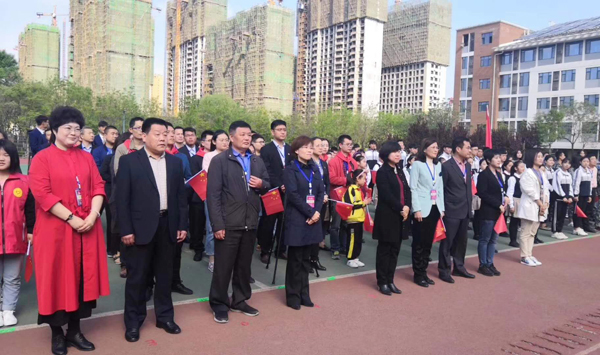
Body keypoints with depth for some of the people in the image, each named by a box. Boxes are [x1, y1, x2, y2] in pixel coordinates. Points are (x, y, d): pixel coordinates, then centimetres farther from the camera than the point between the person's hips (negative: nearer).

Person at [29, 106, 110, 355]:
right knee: (57, 278, 5)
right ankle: (57, 334, 20)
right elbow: (42, 194, -12)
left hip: (87, 228, 4)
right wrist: (71, 218, -17)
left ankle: (74, 330, 22)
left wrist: (92, 216, -10)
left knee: (81, 277, 9)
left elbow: (98, 187, 5)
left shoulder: (86, 158, 10)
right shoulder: (42, 158, -4)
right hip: (56, 230, -4)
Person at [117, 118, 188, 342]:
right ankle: (133, 321, 22)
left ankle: (164, 317, 28)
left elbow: (181, 197, 10)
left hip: (167, 226, 4)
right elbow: (122, 199, -7)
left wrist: (182, 225, 5)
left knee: (165, 275, 14)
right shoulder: (129, 161, -5)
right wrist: (126, 230, -12)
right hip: (141, 227, -4)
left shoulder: (175, 162, 8)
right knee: (137, 277, 7)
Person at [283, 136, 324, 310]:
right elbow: (293, 195, -14)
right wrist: (310, 212, -16)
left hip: (312, 219, 6)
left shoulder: (314, 169, 13)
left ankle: (304, 294, 21)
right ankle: (293, 296, 12)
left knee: (306, 259, 11)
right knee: (295, 259, 1)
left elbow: (321, 192, 7)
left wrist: (317, 211, -9)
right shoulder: (290, 170, -5)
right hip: (297, 219, -5)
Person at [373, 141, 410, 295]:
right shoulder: (382, 172, -8)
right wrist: (400, 209, -13)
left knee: (395, 250, 10)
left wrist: (407, 207, -7)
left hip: (400, 215, 7)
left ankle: (390, 280, 19)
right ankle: (382, 282, 11)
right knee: (384, 250, 2)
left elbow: (407, 190, 10)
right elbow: (386, 195, -16)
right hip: (387, 216, -7)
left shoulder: (399, 171, 16)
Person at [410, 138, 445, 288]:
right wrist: (417, 209, -16)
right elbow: (413, 188, -10)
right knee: (419, 243, 1)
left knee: (428, 242, 11)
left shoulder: (438, 165, 12)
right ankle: (418, 274, 11)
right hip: (422, 209, -6)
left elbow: (440, 188, 14)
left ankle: (424, 272, 21)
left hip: (435, 208, 6)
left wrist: (442, 208, 7)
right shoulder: (417, 164, -5)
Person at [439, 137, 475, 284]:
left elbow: (469, 187, 16)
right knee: (447, 242, 2)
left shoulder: (468, 166, 10)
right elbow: (440, 189, -11)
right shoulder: (446, 166, -13)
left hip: (465, 211, 7)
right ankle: (444, 270, 13)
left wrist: (470, 205, 12)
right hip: (451, 211, -7)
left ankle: (459, 267, 29)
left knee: (461, 241, 16)